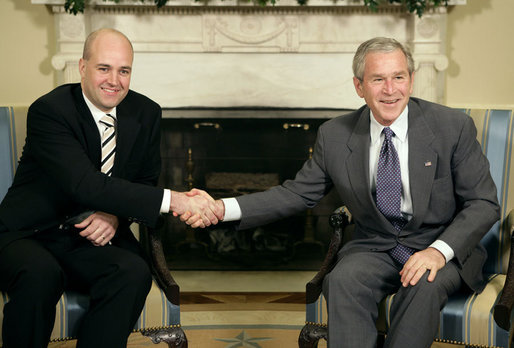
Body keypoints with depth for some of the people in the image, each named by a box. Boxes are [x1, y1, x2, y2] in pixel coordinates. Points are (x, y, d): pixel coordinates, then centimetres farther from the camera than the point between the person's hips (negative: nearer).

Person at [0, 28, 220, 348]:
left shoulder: (146, 114, 3)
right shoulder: (49, 111, -16)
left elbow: (145, 182, 10)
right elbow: (87, 185, -27)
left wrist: (117, 215, -14)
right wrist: (173, 200, -34)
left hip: (92, 240, 4)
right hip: (28, 236, -3)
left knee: (135, 272, -28)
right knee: (40, 275, -36)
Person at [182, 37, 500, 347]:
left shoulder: (454, 127, -8)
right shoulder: (335, 136, -1)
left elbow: (483, 203, -5)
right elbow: (298, 193, 4)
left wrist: (439, 251, -23)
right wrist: (222, 209, -10)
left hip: (444, 247, -1)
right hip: (374, 248, 2)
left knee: (425, 285, -34)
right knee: (343, 279, -30)